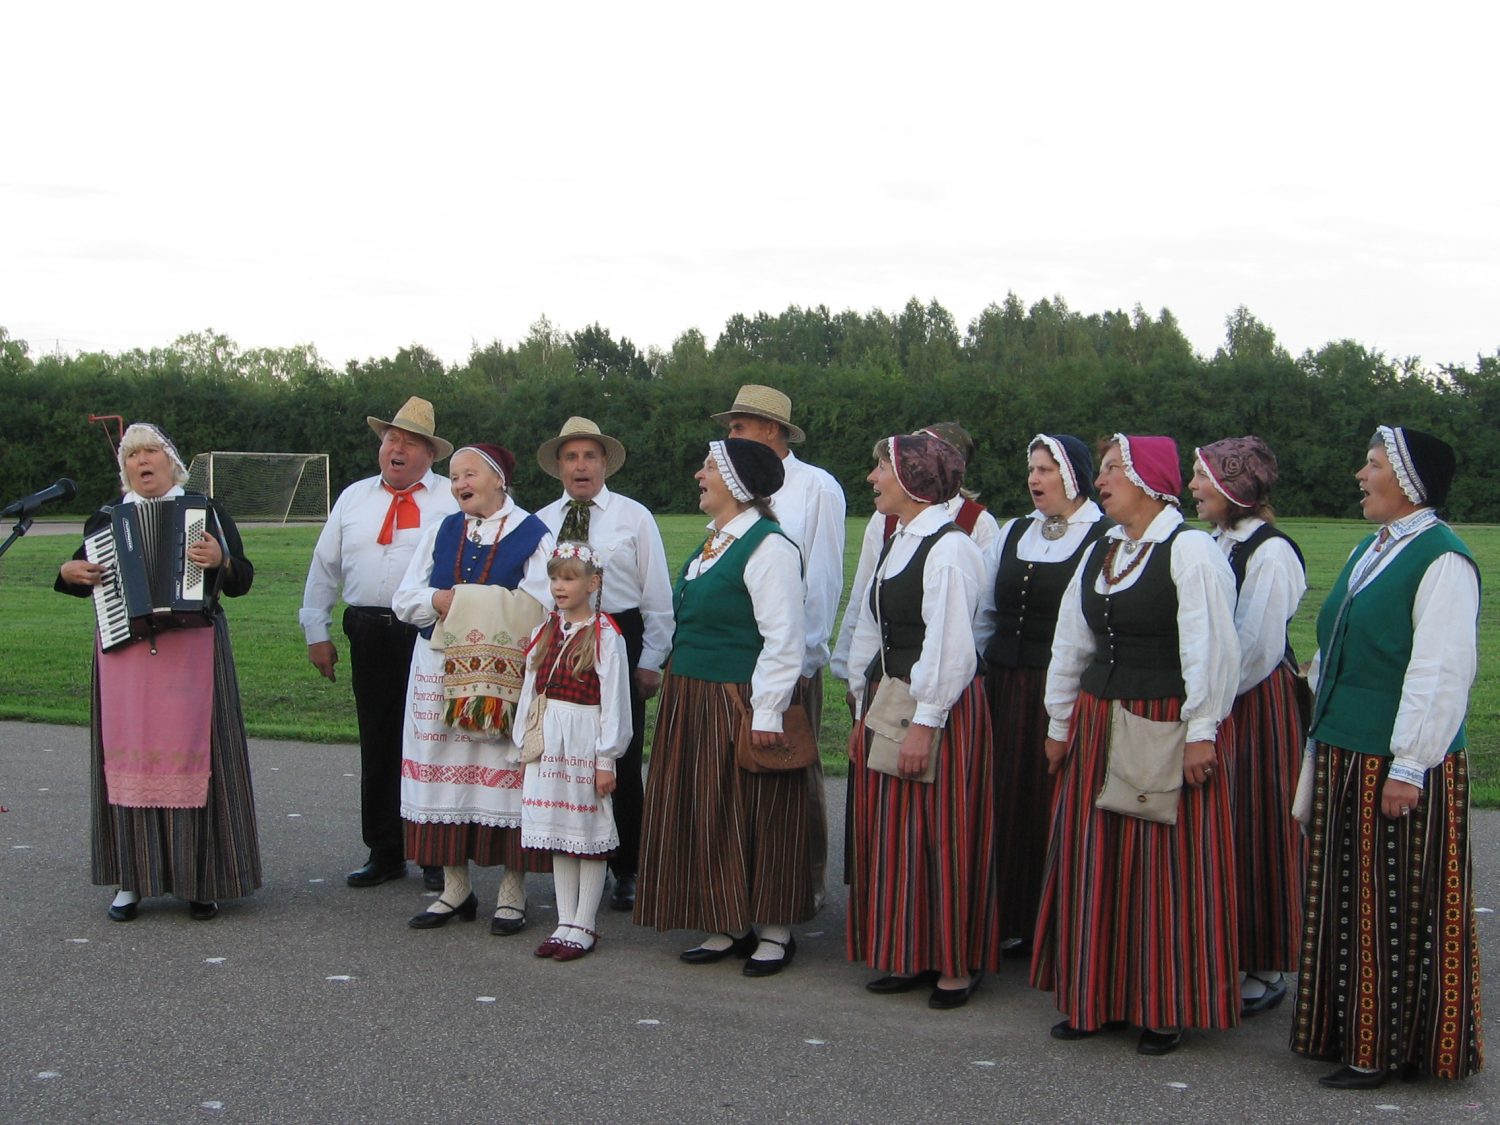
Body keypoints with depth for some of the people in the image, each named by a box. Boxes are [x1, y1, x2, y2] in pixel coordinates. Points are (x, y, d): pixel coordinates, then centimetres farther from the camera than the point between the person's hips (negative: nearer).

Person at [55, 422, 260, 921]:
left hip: (193, 651, -2)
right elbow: (81, 574, 20)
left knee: (191, 751, -4)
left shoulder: (206, 512, 6)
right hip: (123, 653, 2)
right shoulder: (105, 519, 13)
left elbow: (241, 581, 1)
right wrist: (69, 572, -2)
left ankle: (200, 880, 3)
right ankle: (133, 879, 8)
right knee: (129, 756, 0)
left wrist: (220, 560, -19)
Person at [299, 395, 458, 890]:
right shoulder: (353, 498, 15)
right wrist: (317, 632, 12)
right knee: (377, 746, 8)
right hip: (370, 638, 4)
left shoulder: (454, 500, 2)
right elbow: (324, 566, 17)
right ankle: (384, 853, 19)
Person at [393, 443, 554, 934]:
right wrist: (439, 601, -11)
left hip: (505, 675, -4)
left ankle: (512, 893, 8)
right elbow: (404, 599, 10)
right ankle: (455, 889, 18)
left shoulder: (532, 534, 0)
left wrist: (473, 606, -19)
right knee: (445, 774, 6)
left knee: (505, 774, -3)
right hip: (440, 671, 5)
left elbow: (538, 608, -10)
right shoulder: (440, 532, 15)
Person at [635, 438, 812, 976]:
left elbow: (784, 639, -20)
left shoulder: (767, 547, -16)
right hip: (692, 703, 10)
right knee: (703, 815, 13)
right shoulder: (712, 543, 13)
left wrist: (767, 713, -22)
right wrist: (677, 683, 19)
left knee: (752, 818, 0)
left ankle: (774, 931, 12)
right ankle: (730, 927, 23)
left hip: (740, 704, -9)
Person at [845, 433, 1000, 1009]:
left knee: (940, 833, -1)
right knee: (891, 835, 13)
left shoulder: (949, 547, -16)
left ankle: (956, 964, 12)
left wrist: (925, 723, -21)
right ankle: (908, 955, 25)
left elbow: (951, 647, -20)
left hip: (939, 706, -9)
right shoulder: (896, 543, 13)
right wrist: (865, 711, 18)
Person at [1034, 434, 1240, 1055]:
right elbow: (1071, 643, 18)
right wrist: (1061, 723, 17)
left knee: (1166, 865, 0)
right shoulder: (1099, 553, 13)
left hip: (1167, 726, -7)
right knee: (1093, 863, 10)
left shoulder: (1190, 550, -10)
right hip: (1098, 724, 8)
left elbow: (1212, 648, -15)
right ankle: (1099, 998, 21)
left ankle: (1166, 1008, 12)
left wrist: (1201, 730, -17)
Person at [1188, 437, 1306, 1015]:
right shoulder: (1211, 545, 9)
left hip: (1256, 707, -7)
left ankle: (1265, 968, 15)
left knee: (1254, 831, 2)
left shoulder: (1269, 552, -14)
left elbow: (1256, 648, -17)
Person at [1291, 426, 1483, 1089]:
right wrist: (1324, 727, 18)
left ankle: (1388, 1049, 12)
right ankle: (1350, 1032, 27)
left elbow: (1442, 674, -20)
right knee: (1348, 903, 15)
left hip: (1398, 765, -9)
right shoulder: (1368, 551, 13)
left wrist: (1409, 768, -20)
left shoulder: (1442, 560, -15)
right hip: (1343, 757, 9)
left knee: (1396, 908, 1)